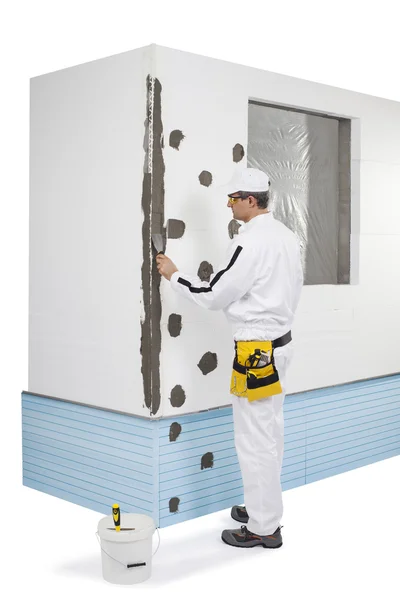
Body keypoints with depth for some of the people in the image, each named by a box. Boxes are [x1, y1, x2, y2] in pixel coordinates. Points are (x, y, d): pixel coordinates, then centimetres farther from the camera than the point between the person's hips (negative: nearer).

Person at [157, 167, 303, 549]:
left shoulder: (250, 242, -20)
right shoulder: (285, 235, 10)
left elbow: (214, 295, -16)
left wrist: (174, 275, -3)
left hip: (257, 351, -10)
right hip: (280, 341, 10)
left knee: (254, 439, -2)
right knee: (269, 432, 18)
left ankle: (263, 528, 8)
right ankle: (265, 507, 31)